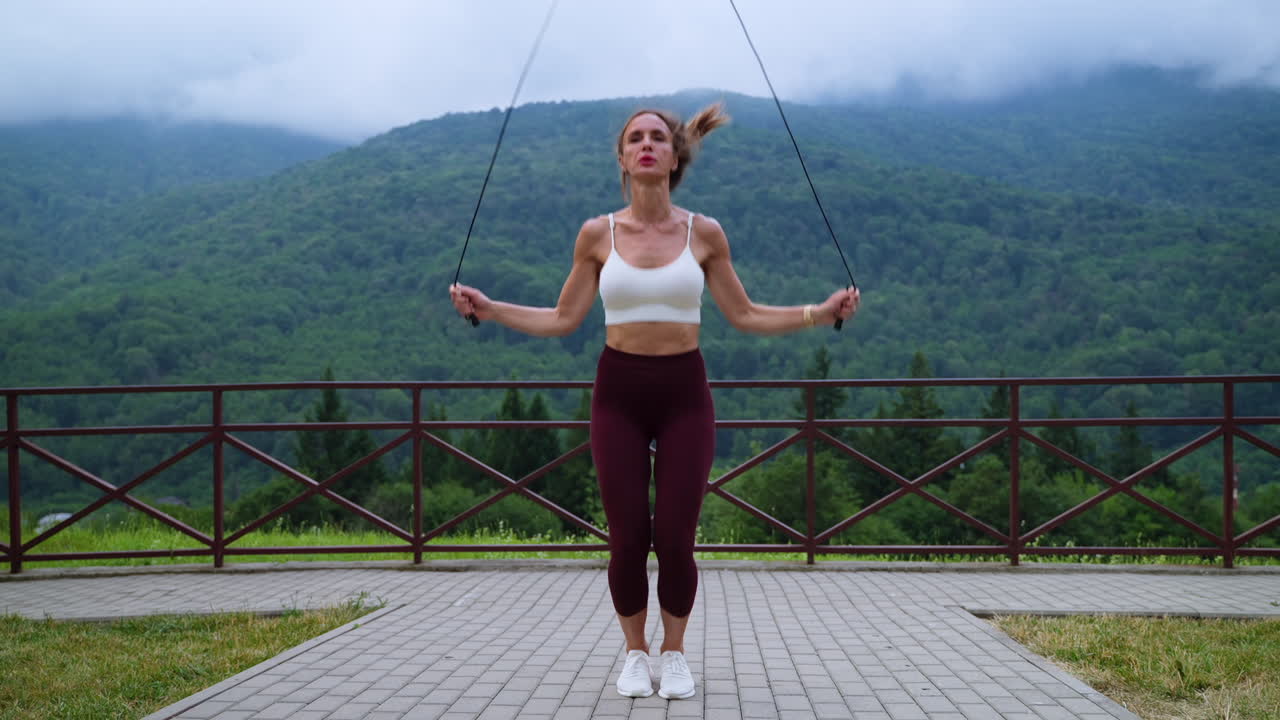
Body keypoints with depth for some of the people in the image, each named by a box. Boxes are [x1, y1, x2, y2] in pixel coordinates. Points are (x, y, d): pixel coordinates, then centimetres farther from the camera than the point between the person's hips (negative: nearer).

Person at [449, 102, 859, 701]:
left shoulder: (703, 233, 0)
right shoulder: (597, 234, 0)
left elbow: (744, 316, 6)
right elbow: (563, 320, 5)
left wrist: (818, 313, -2)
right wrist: (489, 310, -3)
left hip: (684, 393, 0)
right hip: (618, 394, 0)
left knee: (675, 538, -3)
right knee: (628, 539, -1)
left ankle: (674, 654, 23)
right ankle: (635, 653, 23)